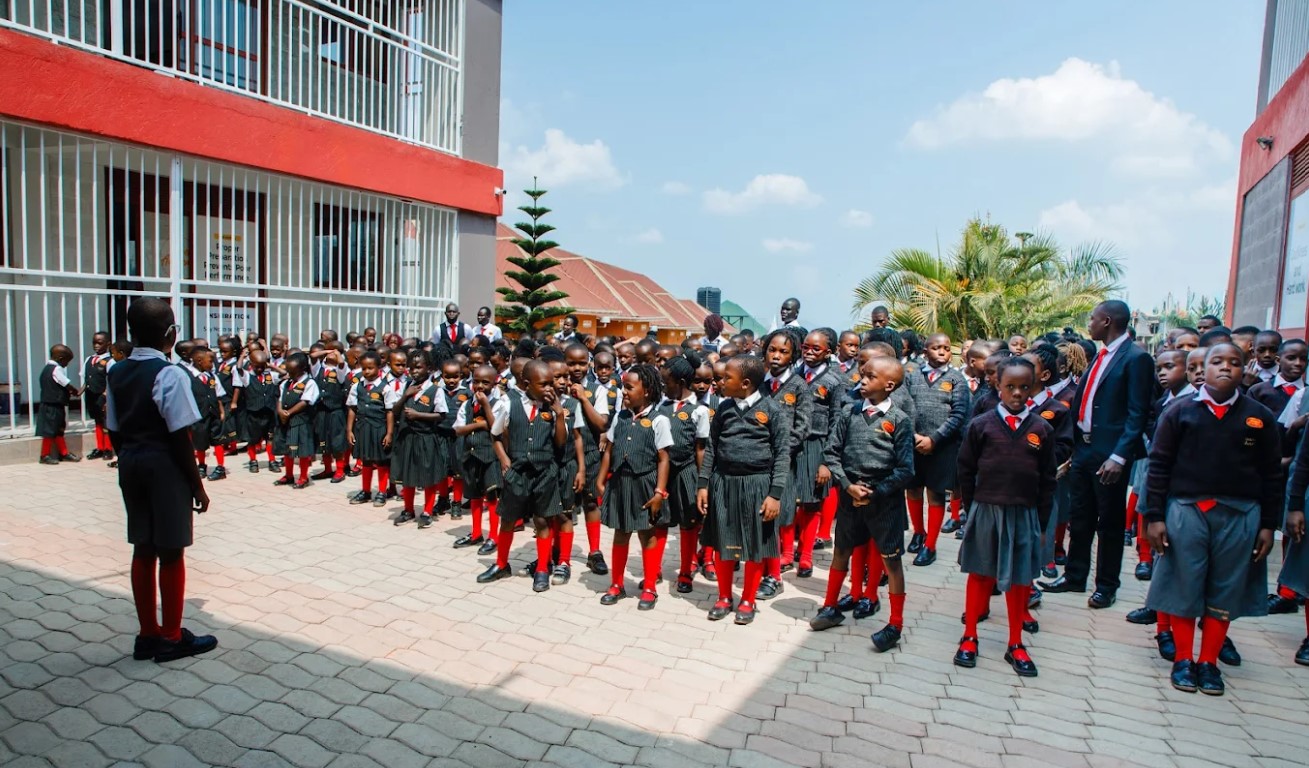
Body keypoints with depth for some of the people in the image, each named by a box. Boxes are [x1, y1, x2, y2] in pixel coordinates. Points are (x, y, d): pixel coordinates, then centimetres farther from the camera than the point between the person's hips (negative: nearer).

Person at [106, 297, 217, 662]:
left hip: (131, 465, 7)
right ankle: (171, 638, 14)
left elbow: (114, 432, 8)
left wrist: (130, 460, 19)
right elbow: (180, 438, -17)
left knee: (143, 549, 14)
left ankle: (148, 635, 24)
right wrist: (198, 485, -9)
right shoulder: (170, 375, -16)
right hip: (165, 466, -7)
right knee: (171, 552, 4)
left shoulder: (117, 373, 6)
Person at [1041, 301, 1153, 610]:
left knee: (1109, 522, 7)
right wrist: (1075, 444, 11)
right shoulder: (1101, 356, 13)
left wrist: (1118, 457, -21)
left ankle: (1107, 586, 20)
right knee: (1079, 518, 15)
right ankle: (1075, 576, 28)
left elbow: (1137, 414, -16)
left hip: (1109, 454, -7)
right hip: (1083, 448, 8)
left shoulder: (1136, 358, -11)